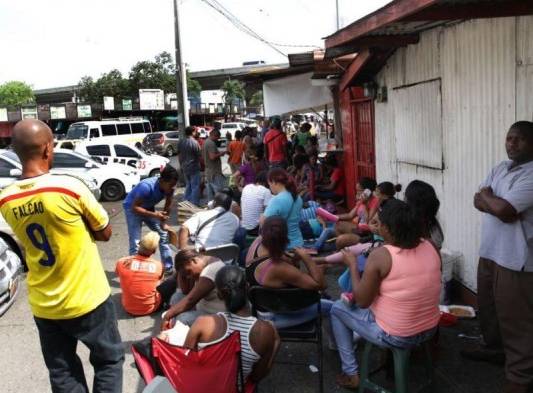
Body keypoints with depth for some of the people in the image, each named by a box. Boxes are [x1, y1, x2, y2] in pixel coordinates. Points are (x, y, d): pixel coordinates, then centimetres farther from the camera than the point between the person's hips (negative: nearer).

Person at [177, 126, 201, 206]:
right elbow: (199, 155, -12)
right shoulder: (194, 142, -18)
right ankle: (195, 204, 2)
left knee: (188, 185, 20)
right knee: (195, 187, 0)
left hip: (184, 167, 7)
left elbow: (178, 155, 10)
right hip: (193, 167, -7)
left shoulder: (180, 142, 3)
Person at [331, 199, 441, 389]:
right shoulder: (430, 247, -5)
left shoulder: (380, 256, -22)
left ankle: (351, 374, 21)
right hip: (430, 330, 6)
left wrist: (353, 265, -4)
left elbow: (362, 301, -15)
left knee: (337, 309, 16)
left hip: (395, 336, -6)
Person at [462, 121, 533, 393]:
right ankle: (494, 348, 45)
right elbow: (478, 202, 4)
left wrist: (487, 197, -5)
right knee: (487, 306, 23)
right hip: (489, 252, 9)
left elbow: (504, 211, -25)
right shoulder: (500, 168, 11)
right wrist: (498, 203, -16)